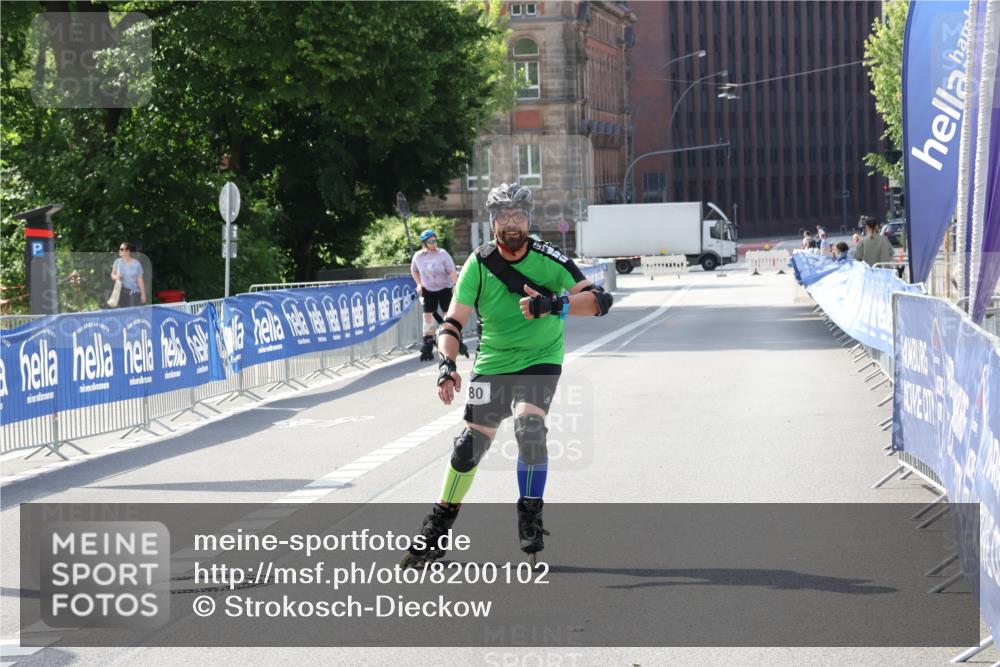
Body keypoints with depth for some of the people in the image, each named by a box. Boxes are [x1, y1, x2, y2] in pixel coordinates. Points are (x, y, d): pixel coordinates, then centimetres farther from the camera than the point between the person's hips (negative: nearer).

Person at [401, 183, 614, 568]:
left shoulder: (548, 260, -13)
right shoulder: (479, 264, -9)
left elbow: (600, 300, -18)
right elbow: (453, 322, -10)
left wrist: (553, 304, -34)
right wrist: (447, 366, -27)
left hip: (539, 363, -2)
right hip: (491, 365, 2)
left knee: (529, 427, -27)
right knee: (469, 446, 2)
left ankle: (530, 517, -10)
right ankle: (437, 530, 20)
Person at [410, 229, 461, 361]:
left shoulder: (442, 254, -13)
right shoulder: (418, 256, -5)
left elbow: (452, 271, -18)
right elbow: (414, 271, 14)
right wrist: (419, 284, 1)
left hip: (444, 288, -2)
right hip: (428, 291, 2)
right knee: (428, 316, -1)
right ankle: (427, 347, 6)